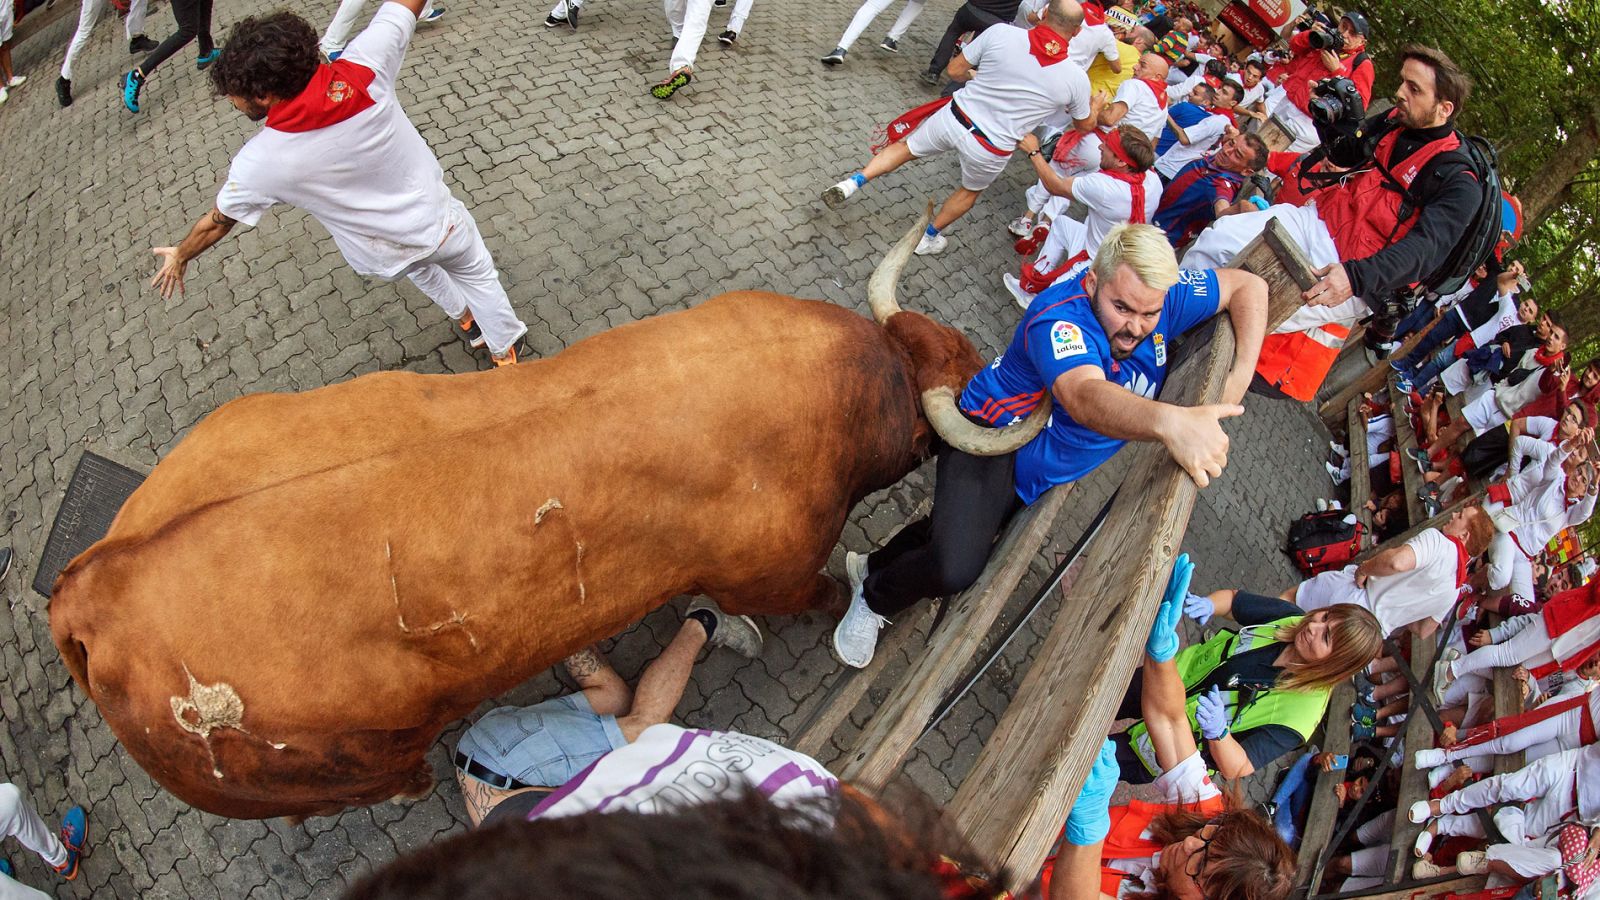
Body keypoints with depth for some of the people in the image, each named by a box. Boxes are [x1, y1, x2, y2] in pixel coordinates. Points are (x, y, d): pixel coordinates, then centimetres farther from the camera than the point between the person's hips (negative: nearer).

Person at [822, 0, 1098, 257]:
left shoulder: (1001, 34, -12)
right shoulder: (1076, 79, -9)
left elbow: (955, 70, 0)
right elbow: (1084, 125, 10)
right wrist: (1096, 107, 33)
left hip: (954, 119, 0)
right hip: (989, 150, 0)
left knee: (905, 148, 25)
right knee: (970, 191, 31)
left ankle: (853, 182, 12)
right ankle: (929, 238, 44)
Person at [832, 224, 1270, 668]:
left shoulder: (1163, 298, -13)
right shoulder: (1060, 317, -35)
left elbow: (1248, 285, 1)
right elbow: (1084, 398, -54)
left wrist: (1241, 374, -13)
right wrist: (1169, 421, -73)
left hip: (1036, 473, 8)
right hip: (992, 437, -8)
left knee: (962, 534, 24)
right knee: (955, 568, -27)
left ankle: (870, 565, 51)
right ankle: (873, 598, 6)